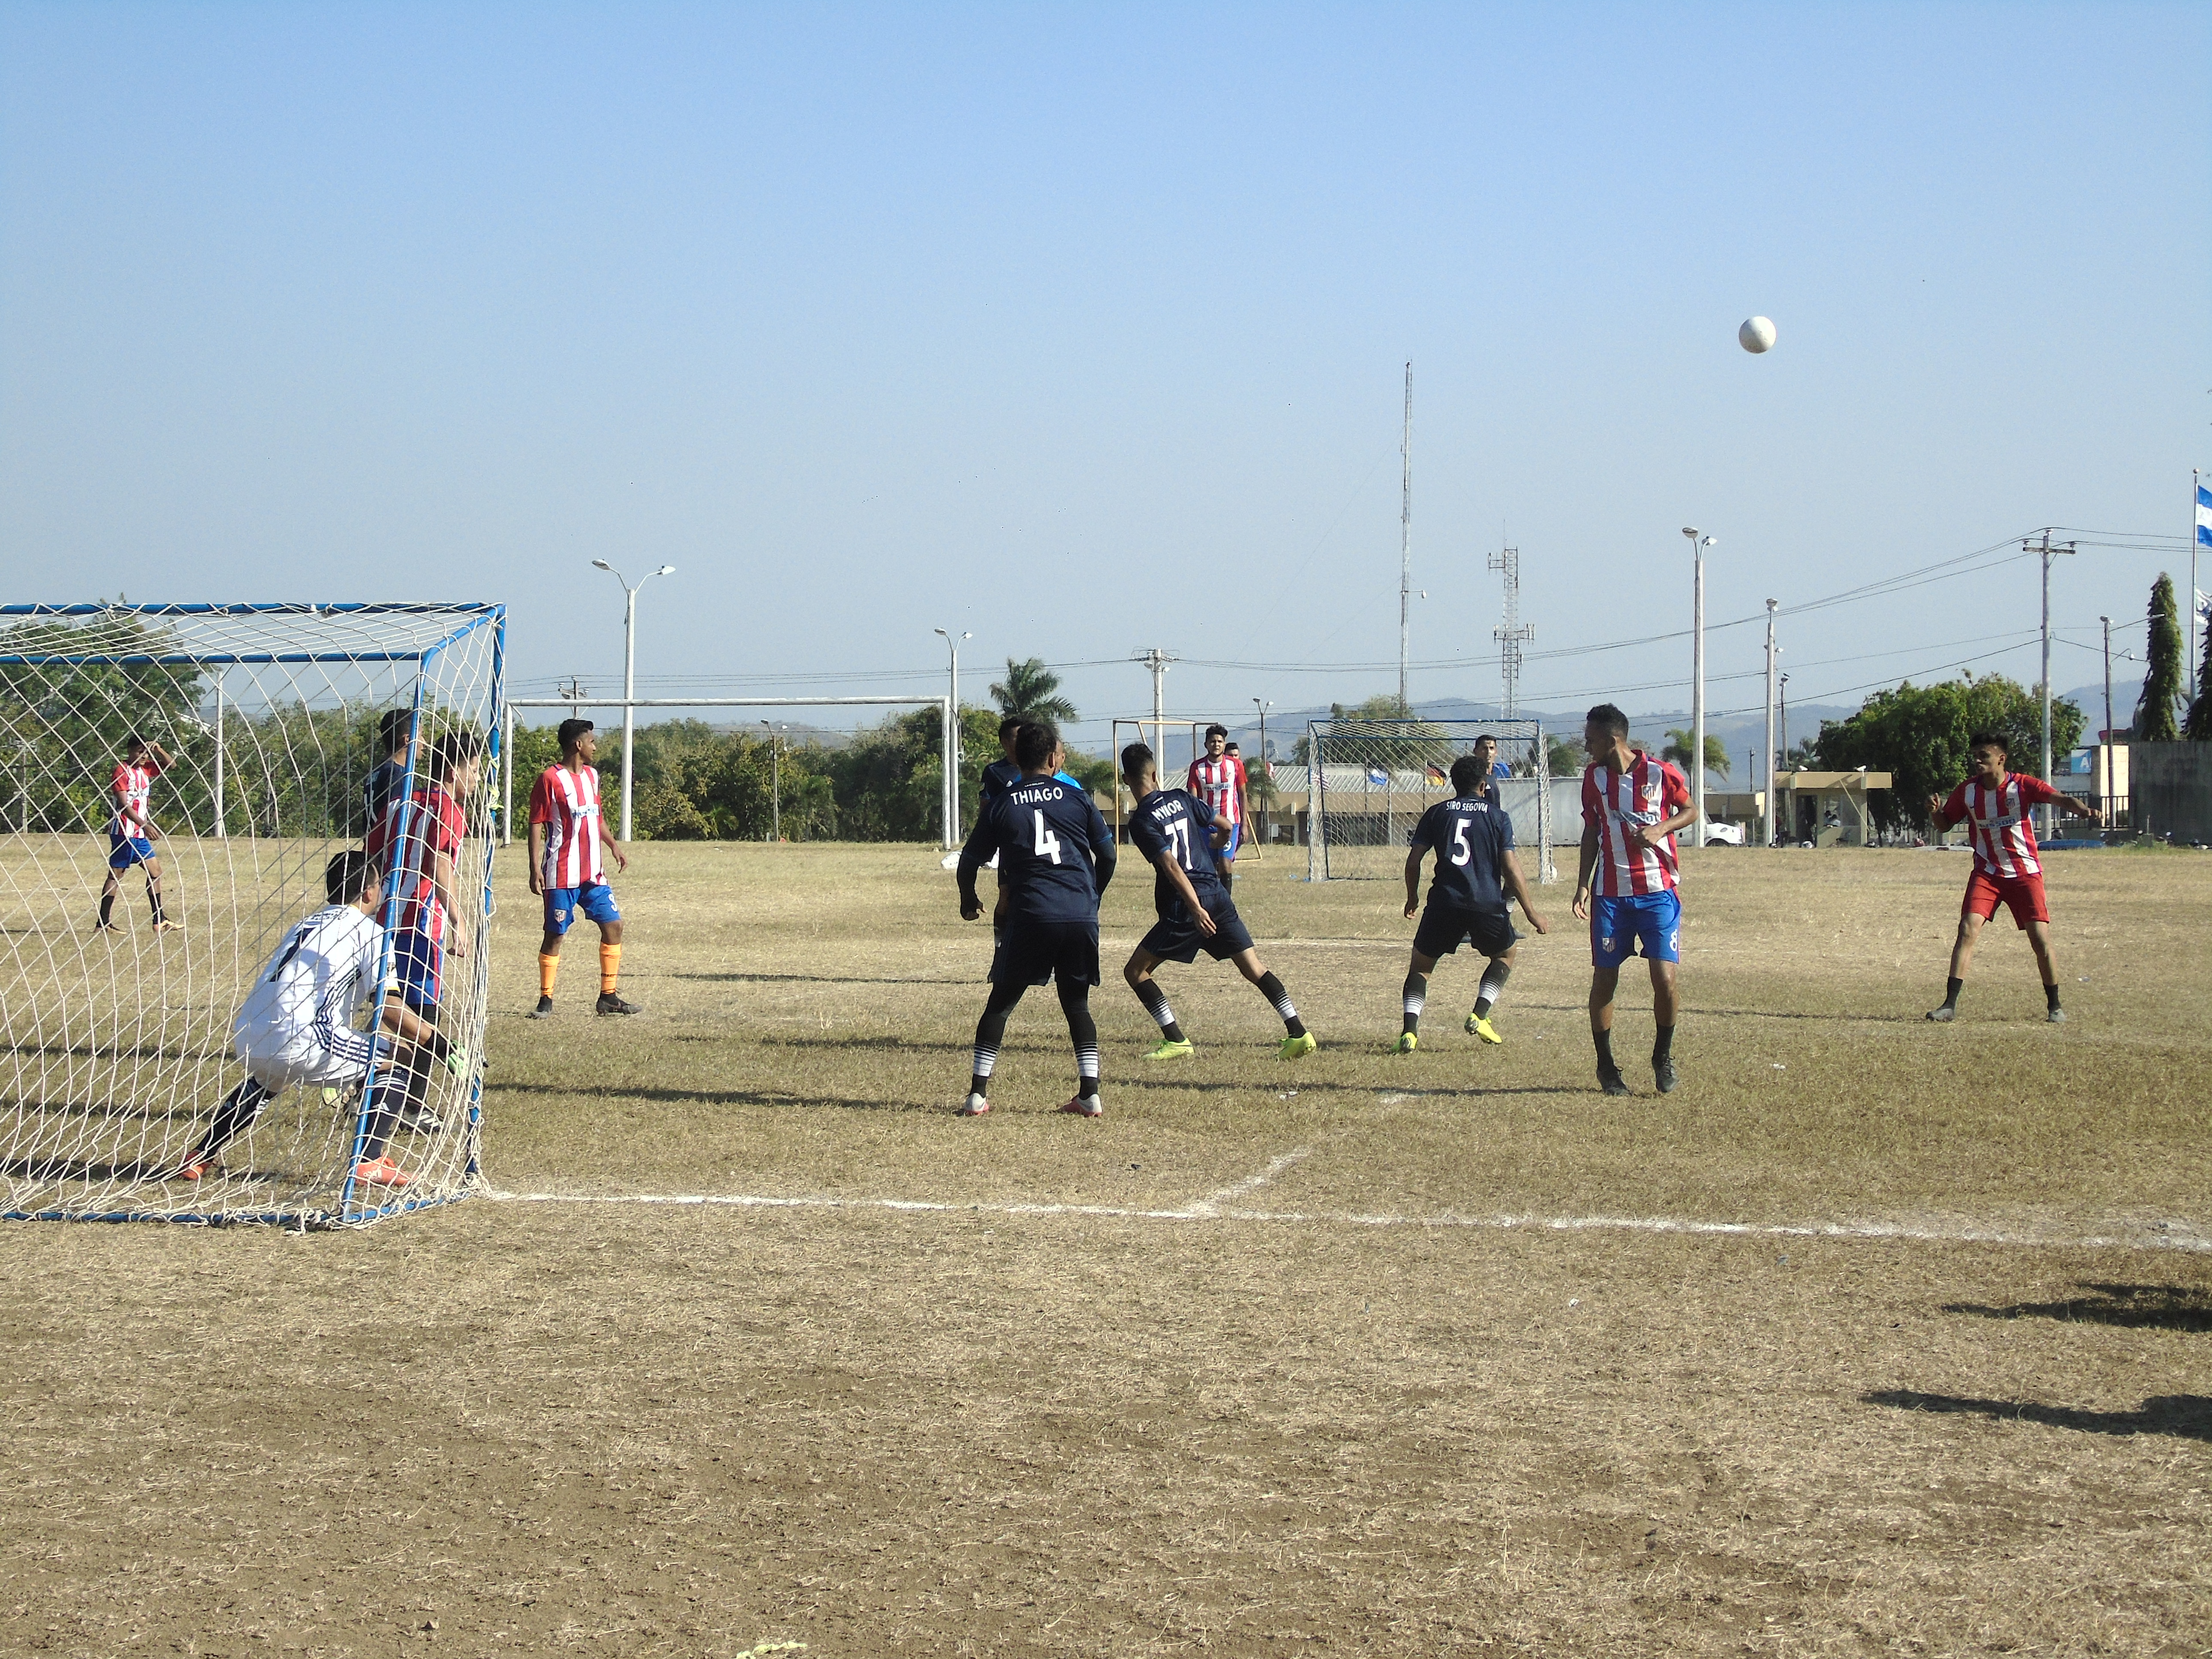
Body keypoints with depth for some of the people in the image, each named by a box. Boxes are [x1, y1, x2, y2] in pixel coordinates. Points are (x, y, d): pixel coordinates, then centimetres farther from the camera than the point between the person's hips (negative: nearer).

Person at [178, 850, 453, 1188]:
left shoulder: (306, 925, 28)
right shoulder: (367, 931, 5)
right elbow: (388, 1006, -5)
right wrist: (438, 1045, -1)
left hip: (248, 1042, 8)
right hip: (301, 1044, -8)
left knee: (267, 1078, 41)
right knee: (401, 1055, 5)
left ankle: (201, 1157, 35)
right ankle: (370, 1161, -3)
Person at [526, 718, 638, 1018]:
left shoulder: (591, 775, 13)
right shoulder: (551, 779, -10)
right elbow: (536, 825, -11)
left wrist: (613, 845, 16)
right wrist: (535, 869, -16)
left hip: (593, 873, 7)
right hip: (562, 876, -7)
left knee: (613, 925, 4)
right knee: (555, 935, -2)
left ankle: (609, 997, 11)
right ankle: (546, 1001, 7)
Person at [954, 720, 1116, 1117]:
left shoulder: (1002, 806, 8)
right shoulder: (1078, 799, 9)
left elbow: (969, 861, 13)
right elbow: (1107, 856, 13)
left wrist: (969, 901, 33)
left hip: (1030, 919, -1)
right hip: (1081, 917, 1)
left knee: (1000, 1003, 10)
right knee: (1077, 1005, 16)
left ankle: (978, 1094, 5)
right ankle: (1090, 1094, 7)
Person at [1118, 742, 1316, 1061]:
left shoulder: (1141, 823, -9)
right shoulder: (1182, 799, 8)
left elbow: (1172, 867, -18)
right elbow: (1225, 828, 16)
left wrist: (1195, 909, -23)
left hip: (1183, 906, -6)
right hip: (1217, 895, 6)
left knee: (1135, 972, 5)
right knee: (1254, 968, 10)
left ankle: (1176, 1041, 0)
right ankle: (1299, 1034, 2)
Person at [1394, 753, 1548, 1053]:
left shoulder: (1436, 813, 11)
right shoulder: (1498, 817, 7)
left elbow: (1413, 861, 8)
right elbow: (1511, 869, 1)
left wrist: (1413, 897, 25)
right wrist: (1531, 913, 6)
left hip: (1445, 903, 1)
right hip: (1487, 903, -1)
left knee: (1421, 964, 15)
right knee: (1505, 954, 26)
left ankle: (1410, 1030, -6)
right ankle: (1479, 1016, 8)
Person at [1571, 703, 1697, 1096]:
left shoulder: (1660, 774, -7)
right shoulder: (1593, 776, 4)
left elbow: (1691, 811, 7)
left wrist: (1661, 828, -12)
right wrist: (1582, 884, 5)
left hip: (1658, 891, -3)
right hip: (1610, 894, 3)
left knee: (1666, 978, -10)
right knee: (1603, 979, 1)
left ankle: (1663, 1057, 12)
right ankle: (1606, 1066, 15)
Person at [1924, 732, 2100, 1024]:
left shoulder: (2022, 785, -11)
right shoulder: (1967, 791, -1)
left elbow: (2059, 798, -23)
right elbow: (1944, 824, 9)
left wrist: (2080, 808, -45)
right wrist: (1935, 811, -14)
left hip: (2025, 873, -2)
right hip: (1986, 873, 2)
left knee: (2040, 938, -5)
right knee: (1968, 930, -15)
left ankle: (2054, 1006, 13)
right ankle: (1950, 1006, -16)